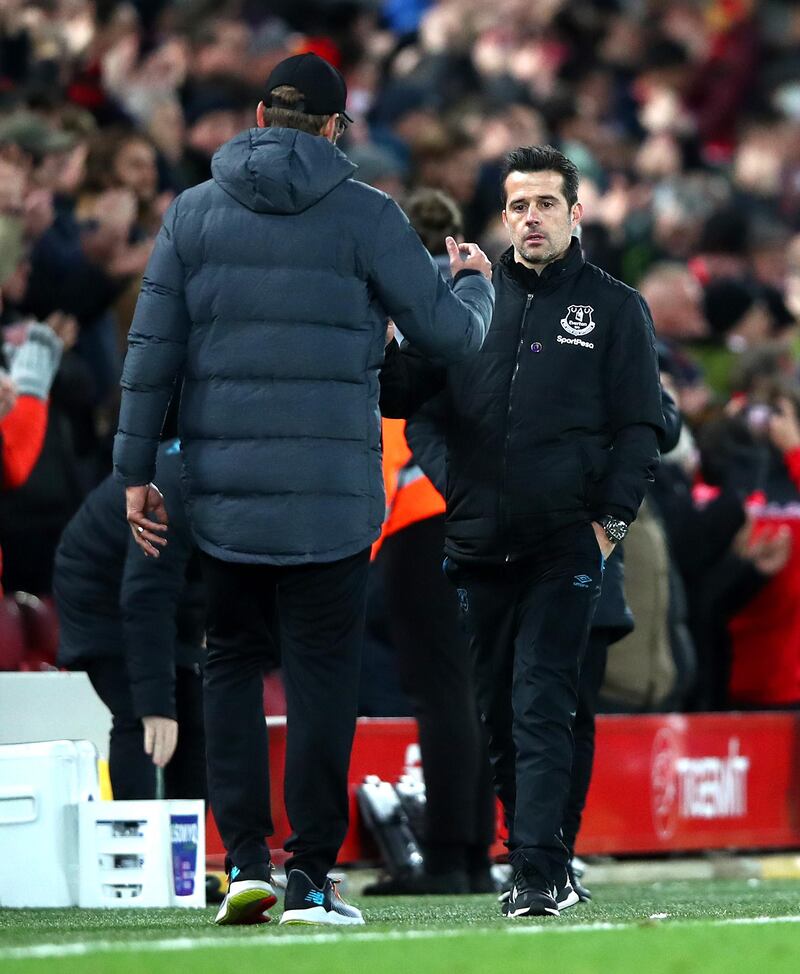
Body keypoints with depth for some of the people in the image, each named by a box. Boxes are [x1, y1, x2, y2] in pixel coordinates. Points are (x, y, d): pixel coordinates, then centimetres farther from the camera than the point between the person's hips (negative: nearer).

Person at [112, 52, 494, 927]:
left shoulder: (193, 212, 5)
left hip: (222, 489, 2)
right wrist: (473, 280, 22)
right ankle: (309, 879, 1)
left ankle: (244, 861, 3)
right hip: (331, 494, -2)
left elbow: (151, 351, 3)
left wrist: (136, 470, 8)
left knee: (230, 662, 13)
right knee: (321, 675, 2)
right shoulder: (365, 216, -3)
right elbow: (450, 333, -1)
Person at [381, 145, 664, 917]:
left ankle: (536, 873, -16)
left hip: (565, 544, -4)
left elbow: (641, 426, 3)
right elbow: (401, 398, 11)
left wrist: (610, 520, -7)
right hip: (478, 543, 4)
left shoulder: (613, 308, 5)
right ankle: (543, 866, 18)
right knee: (498, 715, 7)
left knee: (542, 708, -12)